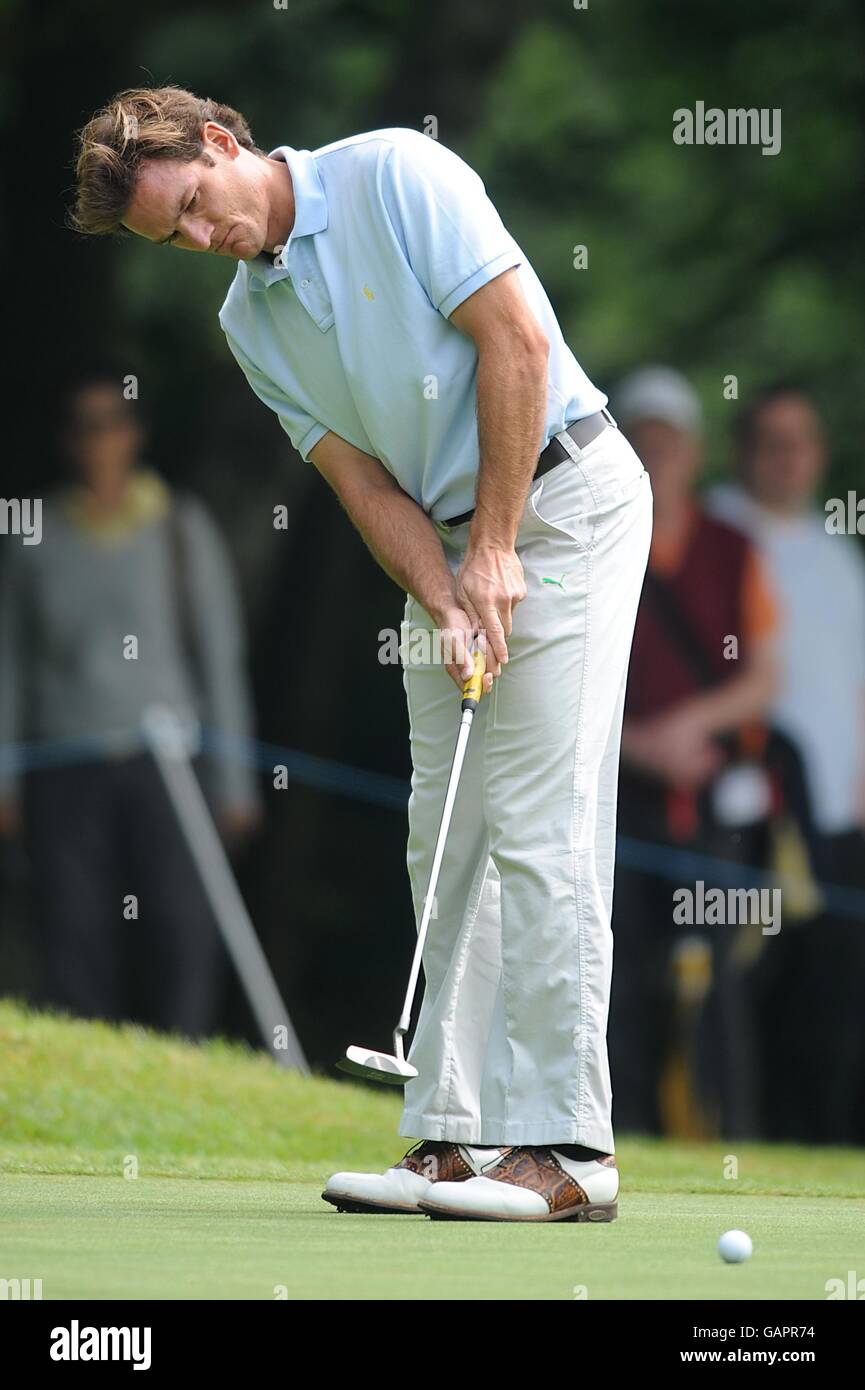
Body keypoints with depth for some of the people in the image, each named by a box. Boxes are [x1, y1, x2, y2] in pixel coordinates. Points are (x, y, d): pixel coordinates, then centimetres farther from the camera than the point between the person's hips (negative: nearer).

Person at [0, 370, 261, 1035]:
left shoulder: (183, 530, 4)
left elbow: (221, 656, 5)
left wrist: (233, 781, 1)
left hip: (164, 759, -1)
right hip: (67, 767, 1)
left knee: (184, 936, -12)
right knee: (76, 943, -6)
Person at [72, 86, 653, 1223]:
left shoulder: (395, 174, -12)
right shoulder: (250, 322, 8)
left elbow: (516, 337, -17)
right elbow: (364, 479, 3)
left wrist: (494, 551, -16)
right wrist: (445, 604, -15)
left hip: (562, 496, -8)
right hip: (448, 543, 8)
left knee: (538, 822, -13)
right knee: (447, 838, 4)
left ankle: (565, 1145, -14)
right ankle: (458, 1132, 6)